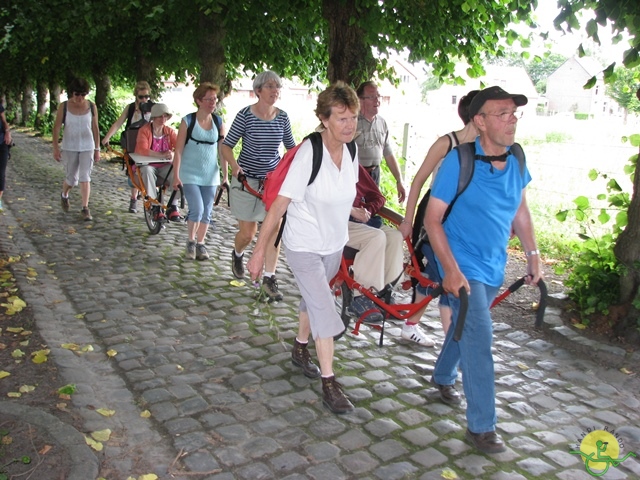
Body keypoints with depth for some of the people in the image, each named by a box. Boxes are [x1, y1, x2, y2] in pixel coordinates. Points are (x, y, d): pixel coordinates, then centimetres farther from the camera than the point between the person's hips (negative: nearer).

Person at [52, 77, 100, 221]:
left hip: (87, 147, 0)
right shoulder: (64, 107, -4)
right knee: (71, 179, 7)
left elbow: (95, 128, 5)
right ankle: (64, 196, 39)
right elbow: (56, 127, -2)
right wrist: (55, 147, -8)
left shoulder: (91, 107, -1)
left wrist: (97, 149, 5)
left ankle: (85, 208, -1)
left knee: (85, 178, -7)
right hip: (69, 147, 0)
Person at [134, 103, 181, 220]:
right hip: (148, 165, -3)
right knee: (147, 171, -38)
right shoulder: (144, 130, -5)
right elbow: (142, 149, -21)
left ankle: (173, 206, -19)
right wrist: (162, 155, -34)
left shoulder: (169, 131, 7)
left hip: (165, 166, 3)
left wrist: (173, 154, -29)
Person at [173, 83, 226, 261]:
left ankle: (200, 244, 23)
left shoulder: (219, 123, 3)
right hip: (190, 175, -3)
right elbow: (178, 150, -5)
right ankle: (191, 241, 11)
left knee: (207, 213, 7)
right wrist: (176, 175, -9)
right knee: (197, 210, -12)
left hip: (210, 176, 3)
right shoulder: (188, 121, -6)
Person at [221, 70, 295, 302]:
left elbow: (291, 146, 11)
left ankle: (269, 279, 8)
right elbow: (226, 145, -7)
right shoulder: (246, 114, -10)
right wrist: (234, 165, -25)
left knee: (274, 230, -3)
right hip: (247, 179, -3)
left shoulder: (282, 117, 1)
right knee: (247, 233, 4)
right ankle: (237, 255, 39)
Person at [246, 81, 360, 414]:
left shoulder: (350, 152, -5)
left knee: (313, 300, 22)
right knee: (324, 310, -8)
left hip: (334, 244, 6)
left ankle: (300, 349, 46)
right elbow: (279, 205, -24)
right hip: (304, 246, -6)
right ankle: (329, 384, 3)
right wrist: (260, 251, -23)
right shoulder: (309, 153, -24)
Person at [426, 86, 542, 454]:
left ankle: (443, 377, 47)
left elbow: (520, 210, 12)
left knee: (466, 326, 22)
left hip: (494, 265, 6)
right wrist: (451, 270, -24)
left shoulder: (516, 159, -2)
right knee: (479, 339, -9)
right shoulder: (459, 162, -20)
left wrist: (533, 254, 7)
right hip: (464, 264, -6)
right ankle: (482, 426, 2)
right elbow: (433, 219, -18)